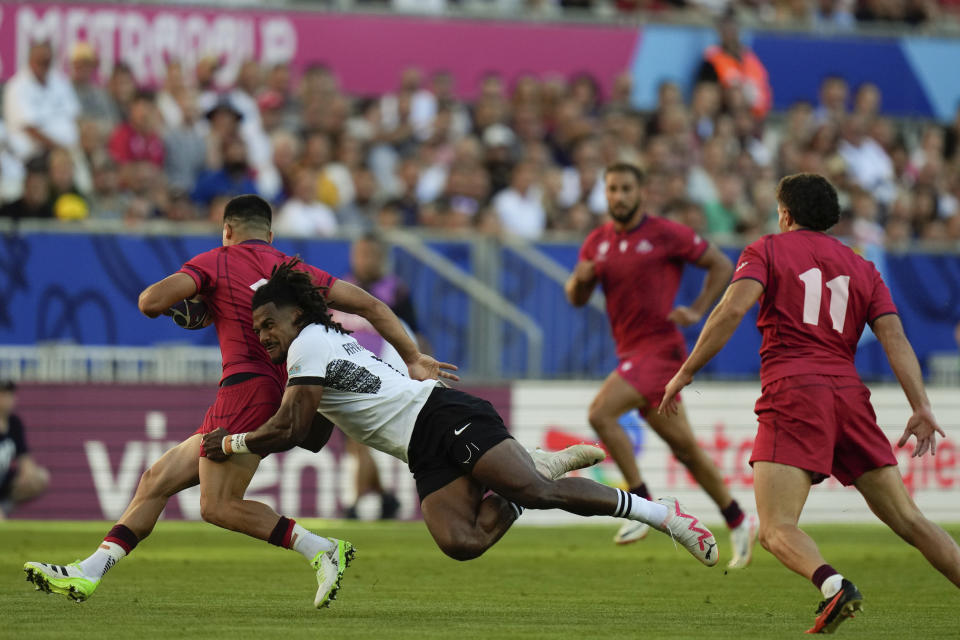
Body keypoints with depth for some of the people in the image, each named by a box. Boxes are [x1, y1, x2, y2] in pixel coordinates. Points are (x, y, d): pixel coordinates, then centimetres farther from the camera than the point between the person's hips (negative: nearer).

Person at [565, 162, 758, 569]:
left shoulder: (665, 234, -7)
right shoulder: (597, 242, 11)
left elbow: (721, 265, -1)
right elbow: (576, 299, 14)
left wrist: (697, 311, -10)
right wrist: (580, 279, -8)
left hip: (660, 347, -7)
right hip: (630, 351, 7)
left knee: (601, 412, -23)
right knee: (683, 446, 11)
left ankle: (642, 505, -14)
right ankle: (738, 523, 23)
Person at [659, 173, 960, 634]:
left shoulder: (768, 250, 11)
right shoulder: (861, 268, 21)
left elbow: (733, 307, -7)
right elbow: (894, 336, 8)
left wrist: (686, 371, -3)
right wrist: (921, 407, -1)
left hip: (793, 392, -4)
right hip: (849, 393, 4)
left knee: (776, 530, -11)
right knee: (907, 519, 6)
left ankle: (833, 584, -40)